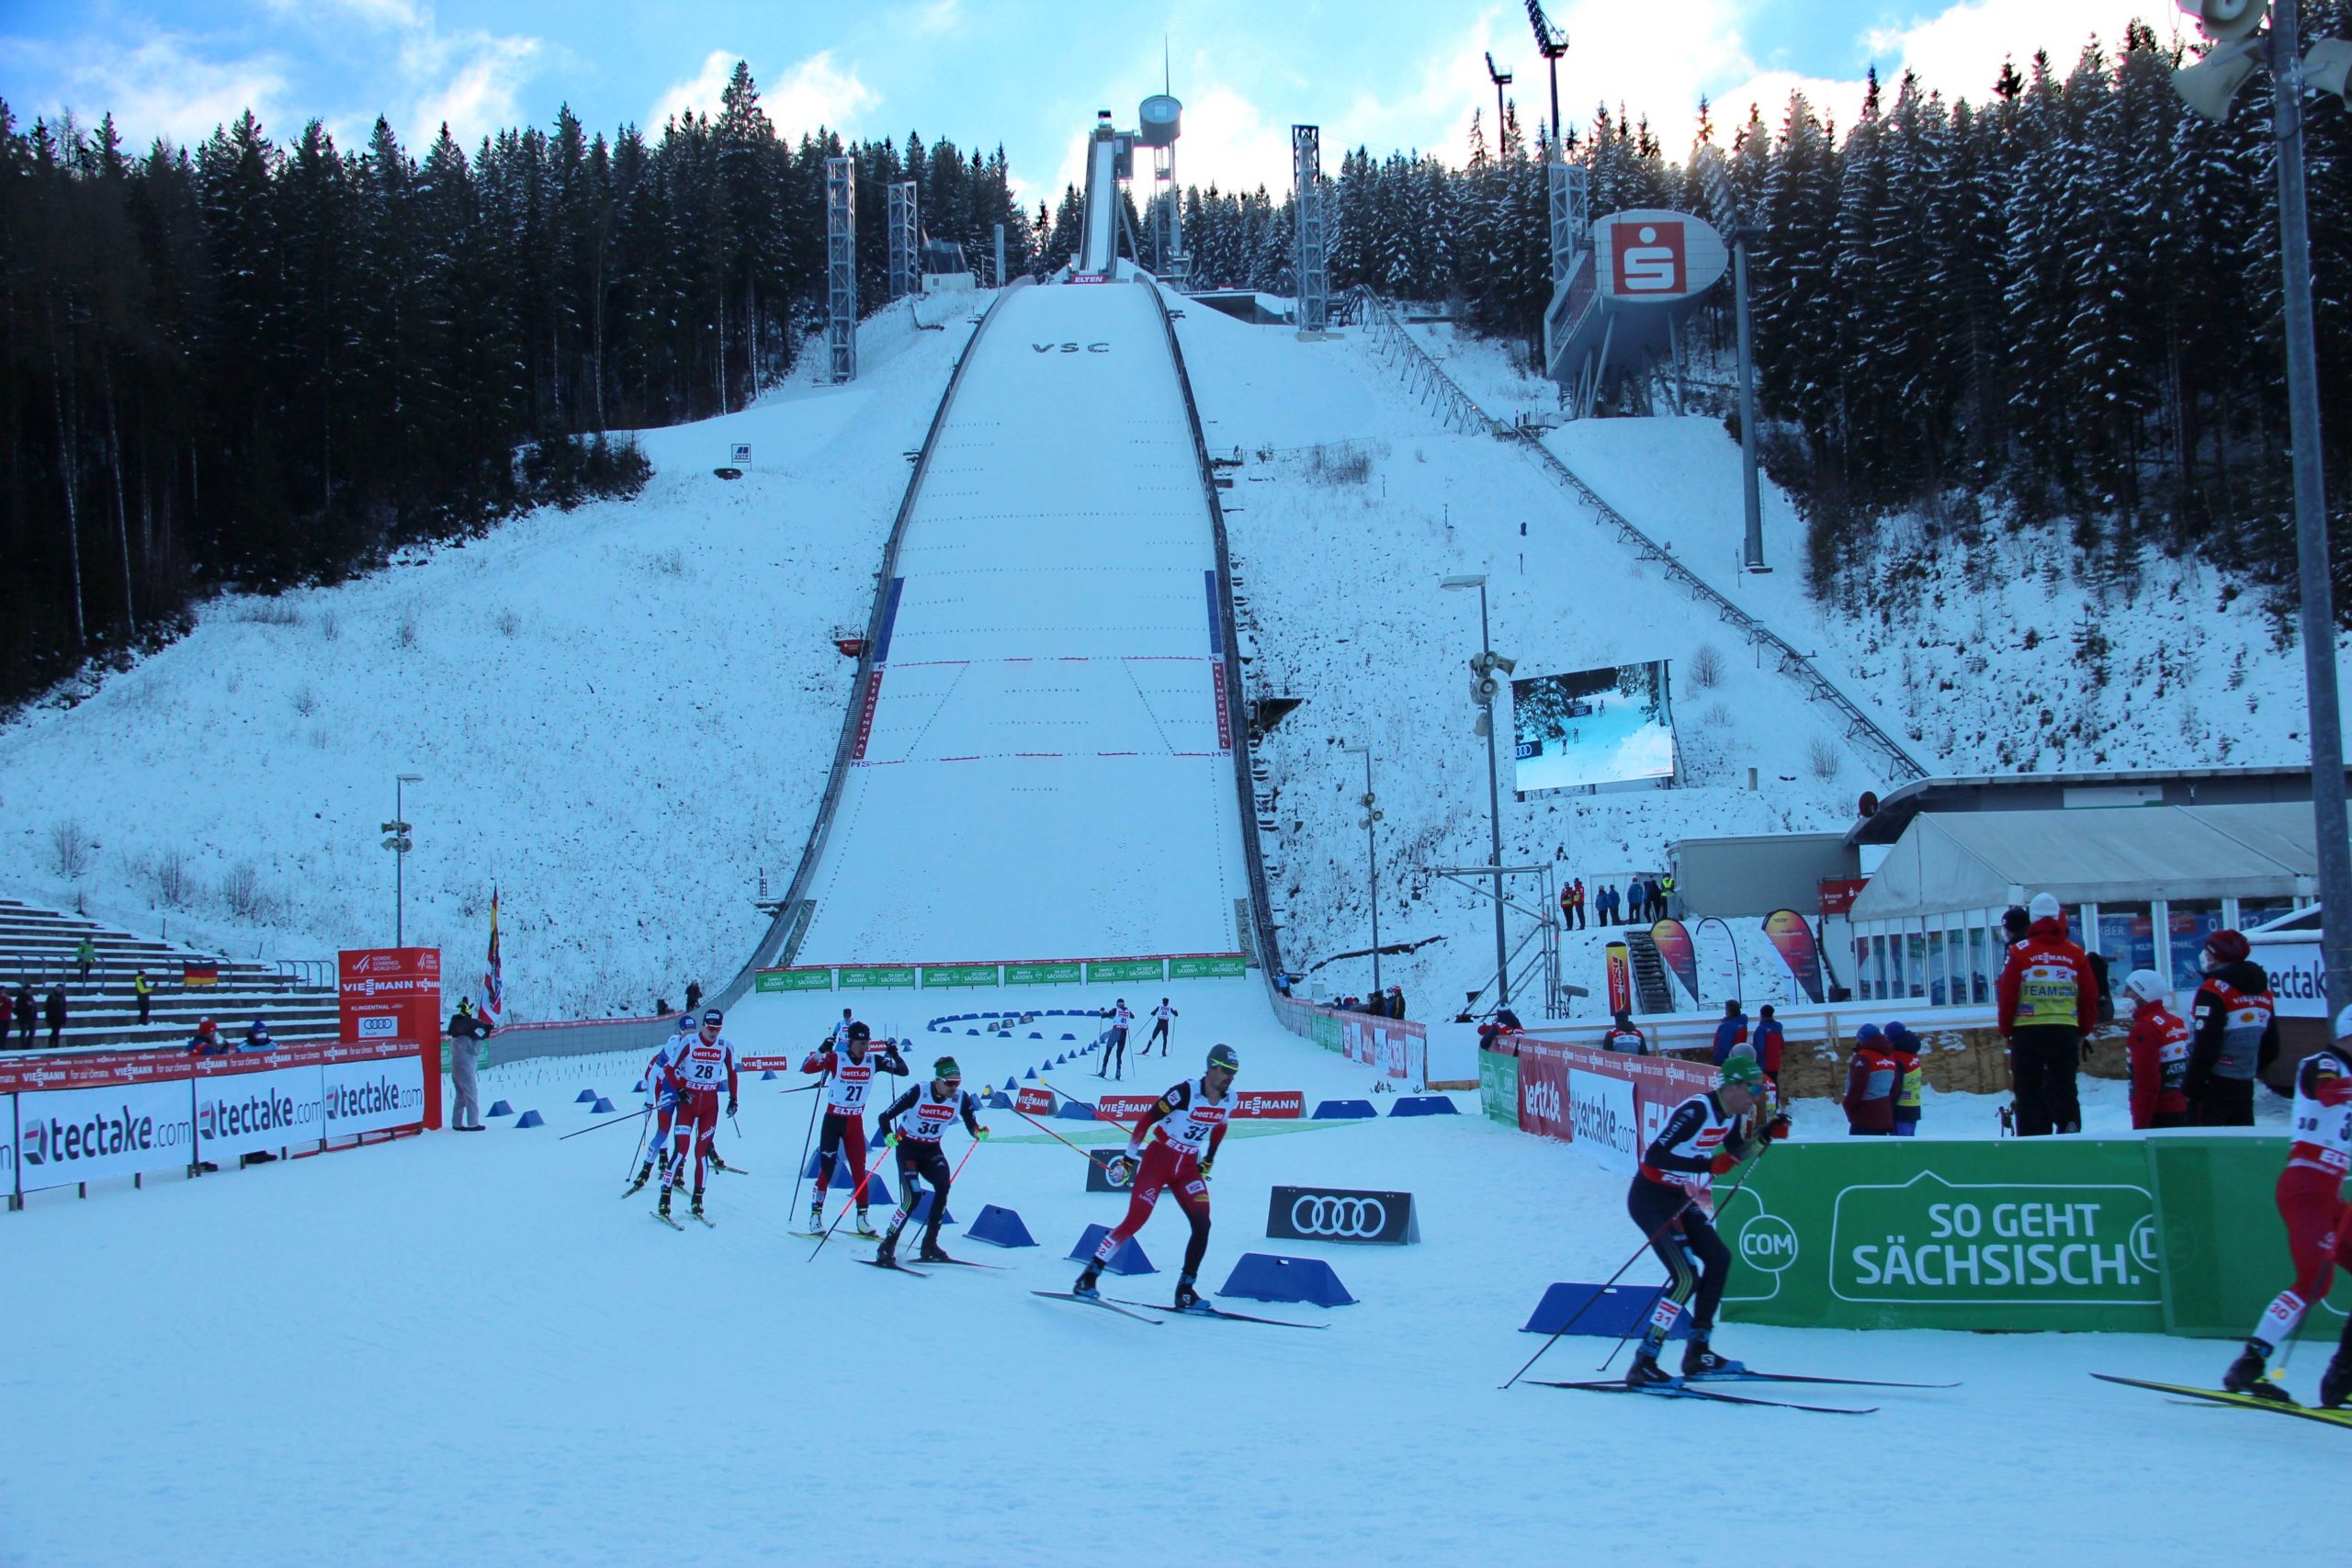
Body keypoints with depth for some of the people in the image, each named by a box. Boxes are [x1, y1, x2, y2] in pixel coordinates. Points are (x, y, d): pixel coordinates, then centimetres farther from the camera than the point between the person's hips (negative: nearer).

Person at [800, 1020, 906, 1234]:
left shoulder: (874, 1061, -2)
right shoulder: (836, 1058, -13)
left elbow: (903, 1070, 0)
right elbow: (807, 1068, -20)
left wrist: (893, 1053, -16)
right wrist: (822, 1051, -35)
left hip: (855, 1122, 3)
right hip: (833, 1120, -3)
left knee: (859, 1170, 3)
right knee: (827, 1167, -5)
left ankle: (862, 1218, 9)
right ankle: (816, 1214, 4)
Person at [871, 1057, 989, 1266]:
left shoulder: (961, 1098, -9)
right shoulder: (919, 1093, -21)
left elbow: (972, 1125, -2)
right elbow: (885, 1116, -18)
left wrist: (979, 1132, -26)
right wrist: (888, 1135, -37)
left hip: (932, 1151, 4)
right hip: (908, 1148, -4)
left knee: (944, 1185, -23)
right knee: (913, 1196, -21)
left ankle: (929, 1244, -12)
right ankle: (887, 1247, -7)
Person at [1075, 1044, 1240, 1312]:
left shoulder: (1229, 1099, -4)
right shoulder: (1185, 1093, -22)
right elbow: (1146, 1120, -14)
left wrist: (1208, 1160, 21)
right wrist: (1130, 1157, -9)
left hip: (1188, 1168, 5)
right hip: (1157, 1160, -5)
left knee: (1202, 1225, -12)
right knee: (1134, 1221, -9)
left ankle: (1185, 1290, -2)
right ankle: (1089, 1275, 3)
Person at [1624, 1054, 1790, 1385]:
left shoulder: (1730, 1114, 3)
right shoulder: (1696, 1111, -25)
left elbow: (1736, 1153, 21)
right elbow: (1653, 1156, -29)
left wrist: (1766, 1135, 4)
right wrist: (1706, 1165, -35)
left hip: (1678, 1199, 10)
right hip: (1650, 1198, -10)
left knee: (1718, 1258, 10)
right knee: (1686, 1277, -17)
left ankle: (1697, 1354, 18)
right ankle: (1642, 1365, -14)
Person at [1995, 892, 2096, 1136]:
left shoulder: (2021, 952, -4)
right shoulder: (2076, 954, 4)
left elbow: (2006, 996, -4)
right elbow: (2090, 998, 7)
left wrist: (2006, 1031, 9)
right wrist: (2083, 1031, 20)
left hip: (2028, 1033, -2)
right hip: (2066, 1032, 2)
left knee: (2030, 1092, 2)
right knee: (2065, 1090, 10)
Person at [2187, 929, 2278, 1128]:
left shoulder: (2214, 989, -14)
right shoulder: (2262, 991, 12)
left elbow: (2205, 1045, -20)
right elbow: (2271, 1047, 18)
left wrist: (2192, 1087, -15)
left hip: (2214, 1084, -8)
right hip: (2245, 1087, 8)